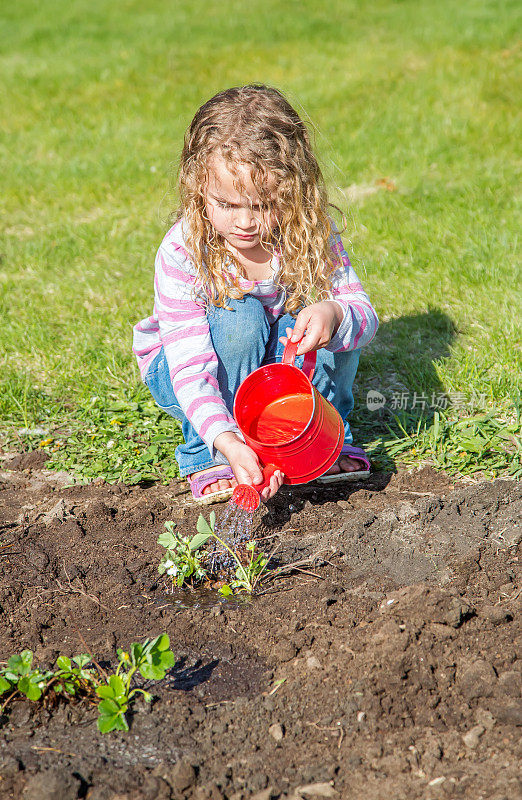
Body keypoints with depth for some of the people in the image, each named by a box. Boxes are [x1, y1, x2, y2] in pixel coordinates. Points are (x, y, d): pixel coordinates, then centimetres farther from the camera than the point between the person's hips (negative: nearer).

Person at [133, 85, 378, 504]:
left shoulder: (310, 234, -21)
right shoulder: (182, 252, -30)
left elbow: (365, 316, -23)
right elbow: (190, 366, -35)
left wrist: (335, 314, -48)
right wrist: (227, 440, -51)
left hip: (283, 364, 3)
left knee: (328, 317, -27)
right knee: (239, 319, -34)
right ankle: (208, 456, -15)